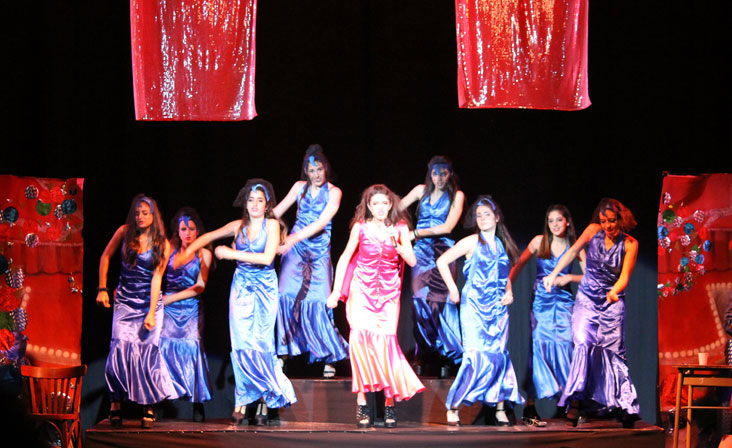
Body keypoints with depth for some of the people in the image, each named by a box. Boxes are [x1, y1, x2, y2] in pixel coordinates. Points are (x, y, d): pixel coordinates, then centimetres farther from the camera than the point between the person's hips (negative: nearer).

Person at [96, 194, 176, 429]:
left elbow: (157, 277, -7)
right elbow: (105, 257, 10)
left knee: (148, 350, -9)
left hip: (150, 301, -1)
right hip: (124, 301, 1)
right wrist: (102, 288, 3)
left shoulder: (162, 244, -2)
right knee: (120, 348, -13)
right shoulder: (125, 232, 1)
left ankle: (149, 408, -1)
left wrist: (151, 313, -12)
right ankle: (116, 404, -5)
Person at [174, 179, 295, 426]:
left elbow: (267, 258, -16)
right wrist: (187, 252, 4)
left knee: (261, 344, -6)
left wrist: (233, 254, -13)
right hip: (241, 287, 3)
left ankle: (264, 399, 5)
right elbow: (209, 237, 17)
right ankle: (242, 401, -4)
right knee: (241, 344, -6)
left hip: (265, 288, -3)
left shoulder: (271, 224, -4)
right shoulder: (239, 226, 6)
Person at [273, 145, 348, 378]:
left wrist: (295, 237, -25)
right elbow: (277, 211, 12)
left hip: (319, 251, -2)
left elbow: (321, 222, -14)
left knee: (316, 301, -9)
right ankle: (283, 352, -7)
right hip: (295, 248, 2)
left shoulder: (333, 192, -1)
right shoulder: (300, 187, 8)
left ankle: (329, 359, -1)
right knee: (287, 295, -12)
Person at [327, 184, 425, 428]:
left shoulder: (400, 228, 1)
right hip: (362, 290, -1)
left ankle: (390, 402, 2)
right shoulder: (360, 227, -1)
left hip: (389, 292, 1)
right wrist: (336, 290, 3)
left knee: (386, 341, -10)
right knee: (360, 336, -19)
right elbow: (345, 258, 7)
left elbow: (412, 261, -5)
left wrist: (396, 243, -20)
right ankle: (361, 403, -16)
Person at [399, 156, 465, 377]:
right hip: (422, 251, 3)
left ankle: (446, 359, -7)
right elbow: (397, 207, 8)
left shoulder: (456, 196, 2)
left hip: (443, 250, -2)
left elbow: (447, 227, -8)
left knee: (441, 302, -11)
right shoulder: (422, 190, 11)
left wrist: (416, 233, -12)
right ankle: (421, 358, -5)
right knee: (420, 300, -8)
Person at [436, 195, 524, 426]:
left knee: (498, 354, -1)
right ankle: (453, 407, -7)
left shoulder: (503, 245, 15)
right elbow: (442, 261, -4)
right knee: (477, 354, -14)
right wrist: (453, 290, -7)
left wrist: (508, 292, 7)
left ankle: (500, 409, 6)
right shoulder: (471, 242, -1)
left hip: (498, 308, 5)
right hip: (474, 306, -5)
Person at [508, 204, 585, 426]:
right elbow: (518, 265, 6)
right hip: (541, 301, -1)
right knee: (538, 348, -7)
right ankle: (530, 407, -6)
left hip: (563, 302, 1)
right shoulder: (540, 241, 3)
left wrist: (569, 277, -12)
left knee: (564, 346, -9)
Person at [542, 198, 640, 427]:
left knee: (613, 351, -3)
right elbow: (572, 252, -1)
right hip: (587, 299, 0)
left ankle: (625, 407, 3)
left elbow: (625, 275, -11)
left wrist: (614, 291, -31)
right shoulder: (593, 231, -3)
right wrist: (553, 274, -8)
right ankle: (574, 403, -17)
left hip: (612, 302, 0)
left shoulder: (630, 244, -5)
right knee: (583, 344, -16)